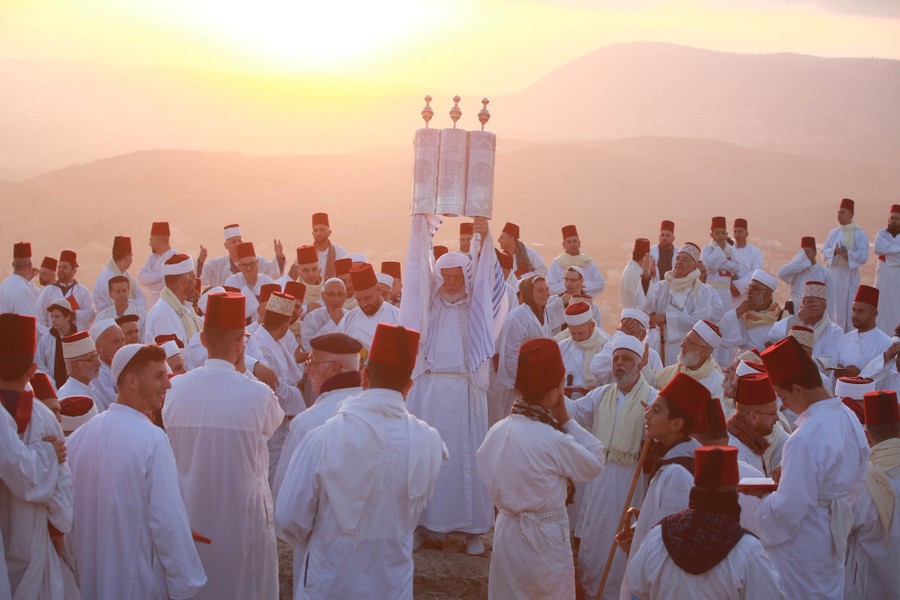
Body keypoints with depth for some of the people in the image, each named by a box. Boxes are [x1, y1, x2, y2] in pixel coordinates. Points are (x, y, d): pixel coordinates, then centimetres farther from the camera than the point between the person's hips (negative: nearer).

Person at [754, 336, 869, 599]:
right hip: (837, 533, 8)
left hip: (805, 546, -8)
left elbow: (788, 509, -26)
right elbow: (857, 481, 11)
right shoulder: (849, 418, -3)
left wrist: (763, 498, -6)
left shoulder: (805, 439, -30)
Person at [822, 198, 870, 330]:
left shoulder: (859, 234, -4)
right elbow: (824, 250, 7)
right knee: (832, 306, 5)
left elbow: (863, 256, -9)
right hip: (833, 273, 4)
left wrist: (848, 254, -25)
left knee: (848, 306, -3)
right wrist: (835, 251, -14)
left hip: (849, 274, -4)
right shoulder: (834, 232, 10)